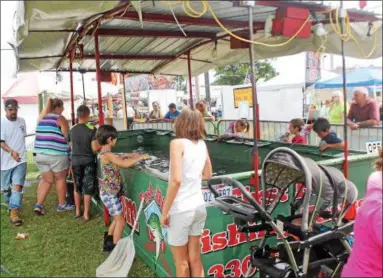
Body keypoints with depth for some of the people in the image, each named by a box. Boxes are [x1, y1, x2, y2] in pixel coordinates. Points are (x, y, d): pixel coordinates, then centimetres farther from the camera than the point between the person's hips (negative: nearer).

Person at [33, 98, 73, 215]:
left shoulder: (41, 118, 16)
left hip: (39, 154, 6)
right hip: (56, 154, -6)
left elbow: (42, 136, 19)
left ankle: (39, 204, 6)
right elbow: (67, 137, -6)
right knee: (60, 179, 10)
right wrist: (70, 149, 8)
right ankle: (61, 205, 19)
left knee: (47, 180, 15)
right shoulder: (60, 118, -4)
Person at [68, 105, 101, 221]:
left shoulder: (72, 130, -1)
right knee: (88, 188, 7)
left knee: (77, 187, 18)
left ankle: (78, 211, 27)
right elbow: (95, 148, -18)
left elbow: (71, 145, 8)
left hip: (75, 161, 4)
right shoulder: (92, 129, -14)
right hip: (88, 161, -3)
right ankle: (86, 214, 11)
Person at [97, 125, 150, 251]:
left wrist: (126, 155, 18)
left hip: (109, 192, 10)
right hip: (110, 193, -10)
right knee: (120, 222, -1)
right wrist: (140, 157, -23)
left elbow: (115, 159, 30)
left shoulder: (105, 153, 8)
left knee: (117, 219, 21)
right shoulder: (107, 154, -22)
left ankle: (108, 243, 34)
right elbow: (125, 164, -33)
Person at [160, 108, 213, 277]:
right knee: (195, 258, 19)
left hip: (181, 209, -6)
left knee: (181, 262, 12)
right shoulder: (202, 144, 5)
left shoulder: (178, 143, -15)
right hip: (199, 206, 6)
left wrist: (164, 211, -15)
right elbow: (207, 175, 17)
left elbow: (176, 180, -23)